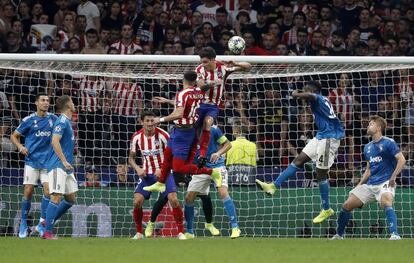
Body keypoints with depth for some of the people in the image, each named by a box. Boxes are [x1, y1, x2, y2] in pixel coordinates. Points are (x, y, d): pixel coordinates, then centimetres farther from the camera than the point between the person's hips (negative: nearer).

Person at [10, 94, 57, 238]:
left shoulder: (53, 119, 7)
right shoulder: (29, 120, -2)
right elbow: (14, 136, 5)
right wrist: (20, 146, -14)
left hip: (47, 161, 2)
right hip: (32, 160, -2)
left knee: (48, 189, -10)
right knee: (28, 191, -4)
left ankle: (42, 224, -2)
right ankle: (23, 223, 11)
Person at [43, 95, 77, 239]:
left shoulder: (67, 121, 18)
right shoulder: (62, 121, -12)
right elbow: (55, 141, -22)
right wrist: (64, 161, -23)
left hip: (66, 167, 10)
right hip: (58, 166, -10)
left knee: (71, 198, 10)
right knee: (56, 197, -13)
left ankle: (47, 223, 16)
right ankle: (48, 232, -13)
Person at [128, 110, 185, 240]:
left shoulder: (163, 135, -12)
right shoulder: (137, 137, -3)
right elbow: (131, 158, 10)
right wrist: (138, 169, -10)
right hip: (147, 174, 2)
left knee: (173, 199, -20)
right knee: (137, 201, -14)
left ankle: (181, 232, -7)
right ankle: (139, 233, 6)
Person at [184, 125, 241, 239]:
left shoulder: (213, 130, -10)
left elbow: (228, 144, -3)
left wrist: (218, 153, -21)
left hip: (216, 166, -4)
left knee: (223, 192, -23)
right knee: (189, 198, 0)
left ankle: (235, 228, -19)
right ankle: (189, 232, 16)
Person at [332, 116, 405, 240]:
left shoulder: (388, 143, -5)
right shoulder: (368, 147, 17)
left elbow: (401, 160, -13)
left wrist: (393, 177, -21)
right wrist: (360, 184, 14)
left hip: (385, 183, -7)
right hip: (369, 185, 7)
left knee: (386, 202, -37)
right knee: (347, 205, 1)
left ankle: (395, 235, -42)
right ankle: (339, 235, 18)